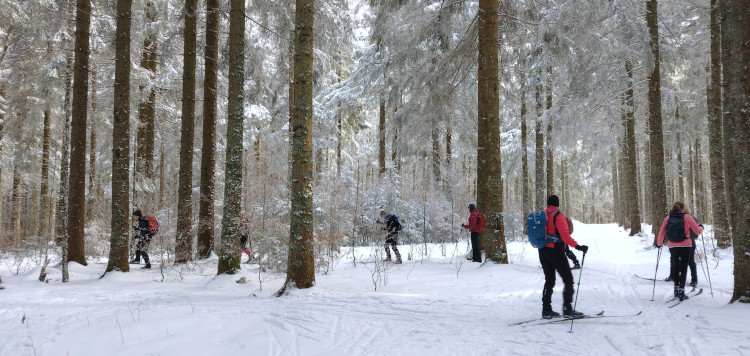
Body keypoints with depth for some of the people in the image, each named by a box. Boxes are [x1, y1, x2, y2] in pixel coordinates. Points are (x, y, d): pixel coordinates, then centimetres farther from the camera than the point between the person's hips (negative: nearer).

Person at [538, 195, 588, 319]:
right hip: (555, 251, -7)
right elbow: (565, 235, -21)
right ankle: (567, 309, -5)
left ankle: (546, 310, 11)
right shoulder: (558, 215, -10)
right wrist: (577, 246, -24)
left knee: (549, 281, 14)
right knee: (568, 279, 1)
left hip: (542, 252, 7)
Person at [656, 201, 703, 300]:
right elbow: (698, 231, -4)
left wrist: (659, 243, 19)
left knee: (675, 266, 17)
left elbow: (661, 233, 4)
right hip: (685, 246, -3)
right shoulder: (686, 217, -6)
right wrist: (701, 227, 19)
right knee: (683, 268, 2)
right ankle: (681, 290, -4)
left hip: (672, 247, 3)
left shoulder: (668, 218, 2)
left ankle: (676, 288, 21)